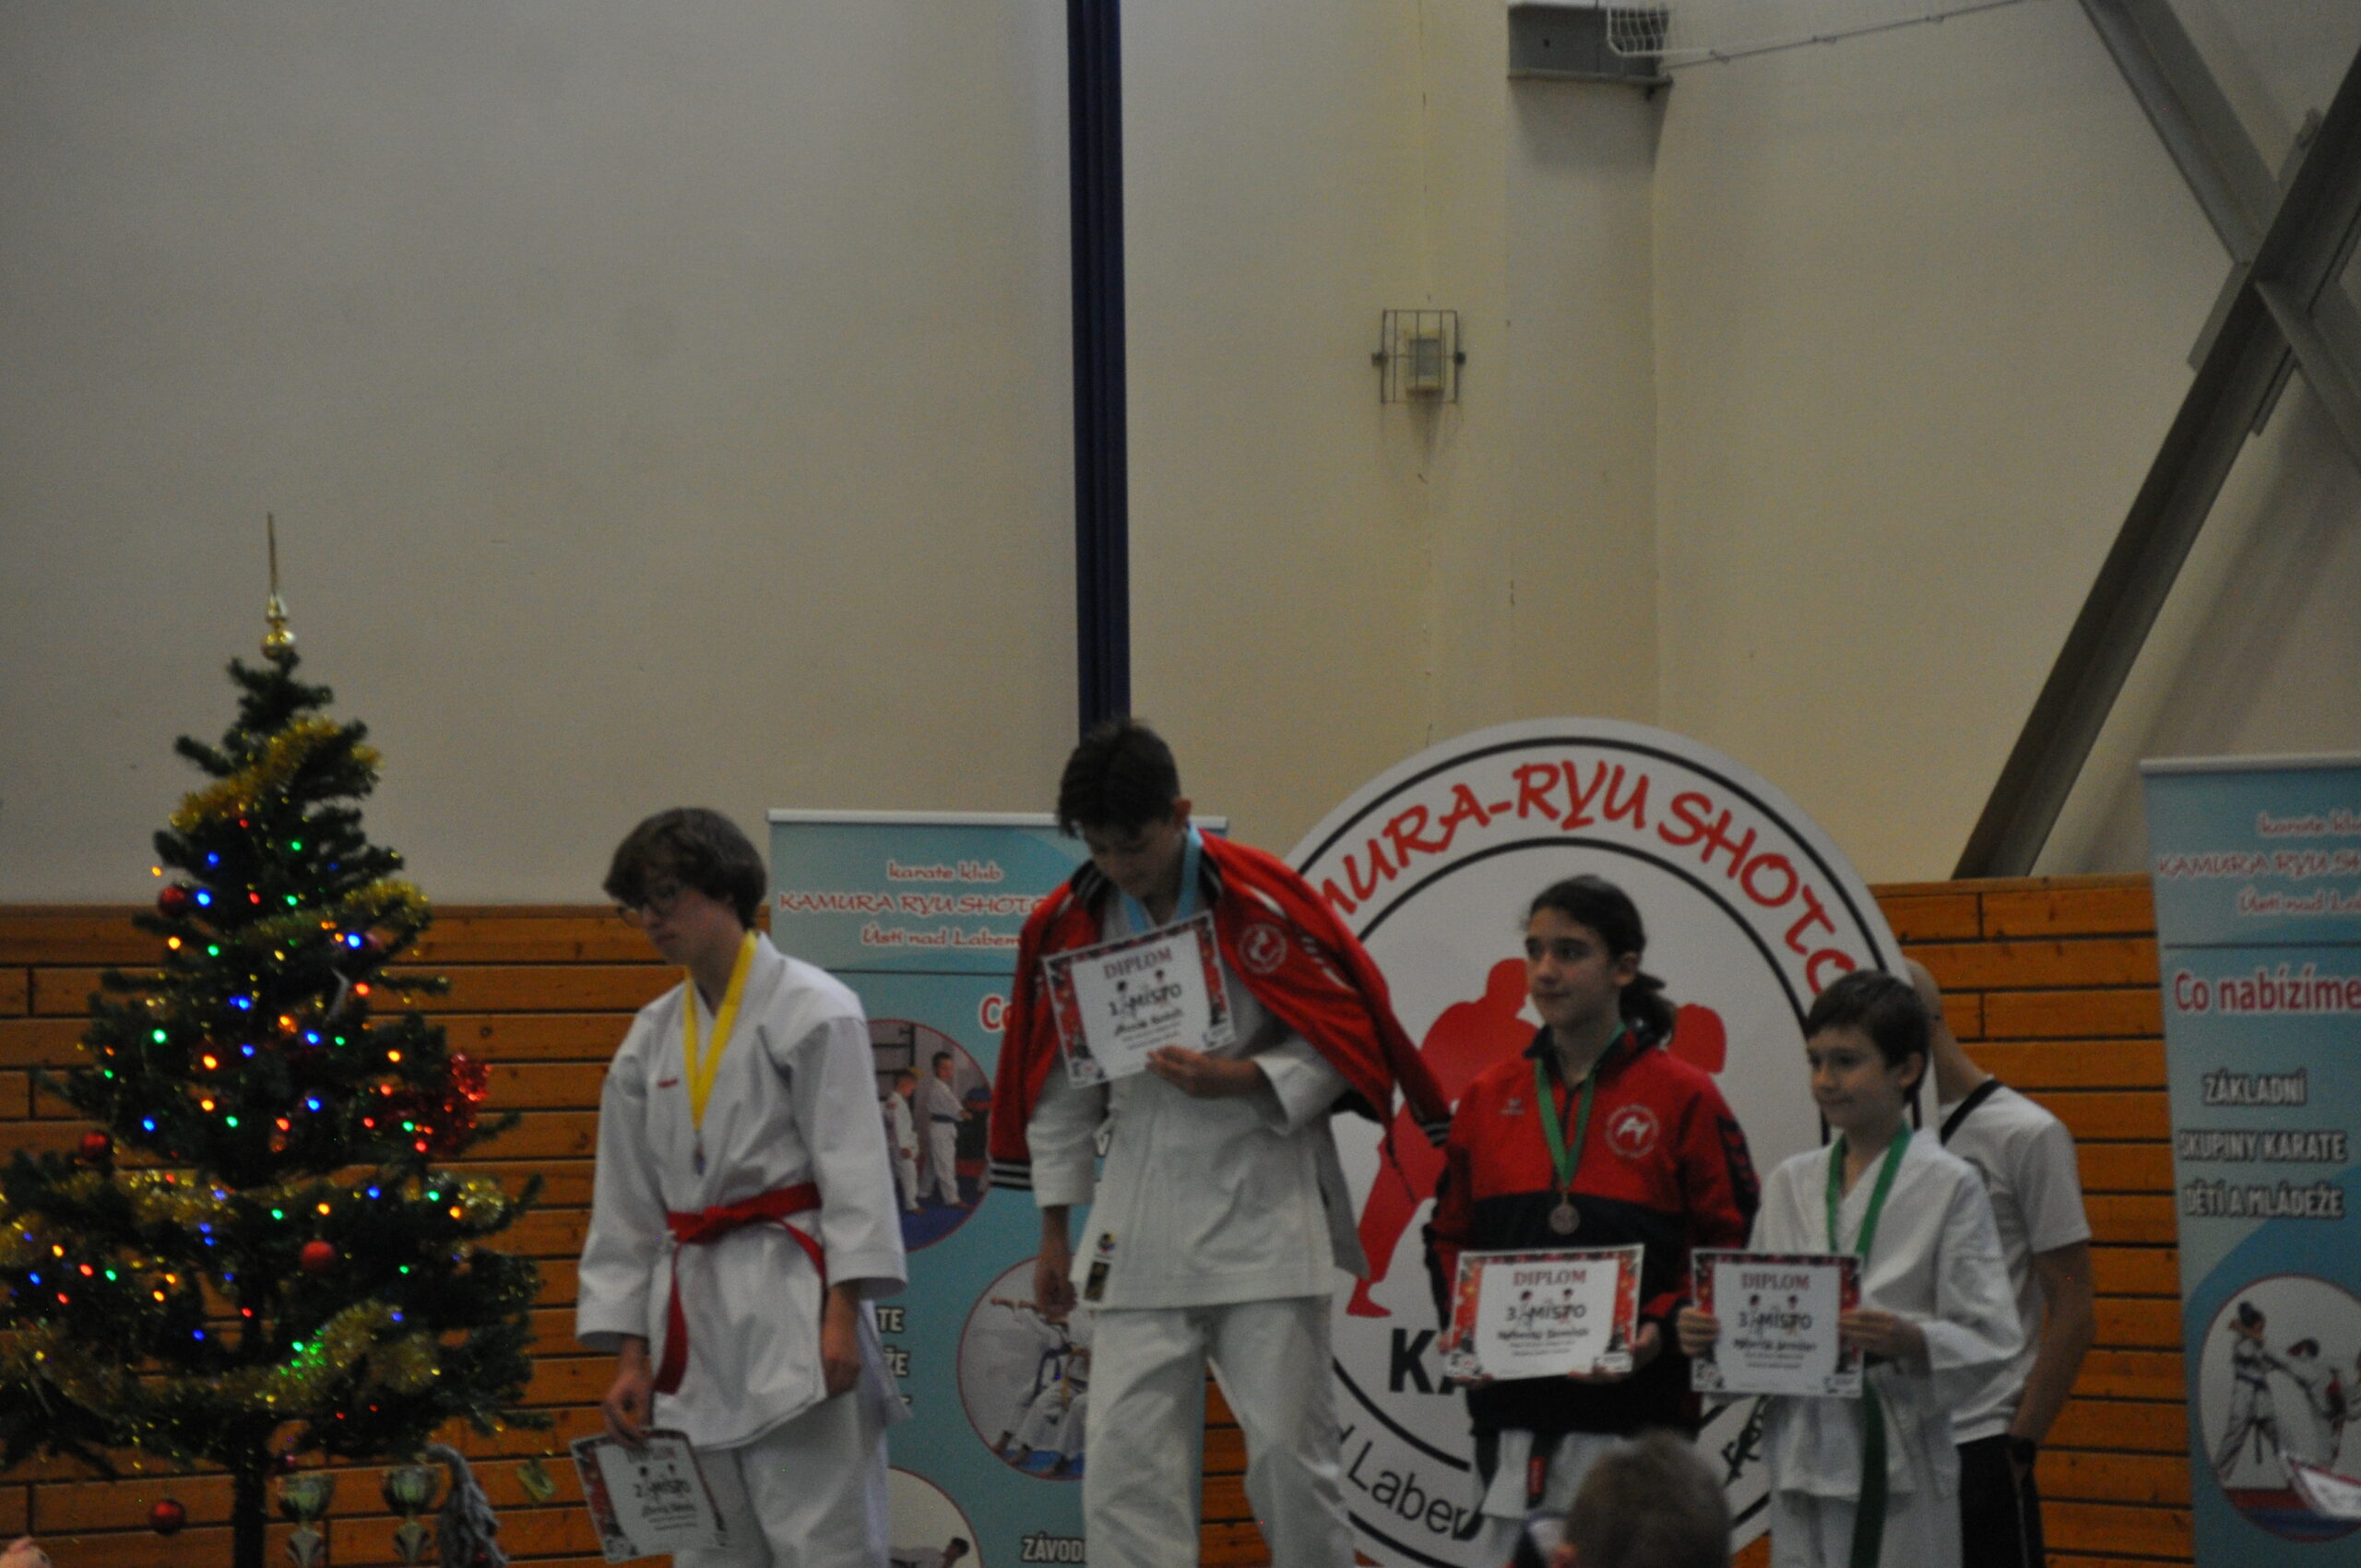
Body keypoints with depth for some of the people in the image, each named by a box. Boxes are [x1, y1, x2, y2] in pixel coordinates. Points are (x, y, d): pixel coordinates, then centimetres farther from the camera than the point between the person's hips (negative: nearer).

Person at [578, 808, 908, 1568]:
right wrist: (631, 1355, 11)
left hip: (791, 1308, -6)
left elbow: (853, 1166, -10)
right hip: (696, 1320, 7)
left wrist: (843, 1314, -18)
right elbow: (626, 1211, 15)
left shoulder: (812, 1011, -5)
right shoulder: (652, 1038, 13)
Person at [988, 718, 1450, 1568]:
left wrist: (1242, 1079, -18)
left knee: (1288, 1450, -2)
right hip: (1142, 1224, 3)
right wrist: (1054, 1231, 15)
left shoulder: (1262, 899, -8)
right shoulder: (1071, 923, 5)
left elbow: (1347, 1038, -3)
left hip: (1264, 1204, -3)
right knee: (1125, 1461, -2)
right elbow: (1062, 1088, 13)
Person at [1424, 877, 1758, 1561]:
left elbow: (1734, 1244, -1)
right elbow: (1449, 1235, 18)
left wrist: (1663, 1328, -15)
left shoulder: (1681, 1096, 0)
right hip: (1512, 1410, 4)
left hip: (1632, 1407, -4)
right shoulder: (1489, 1096, 12)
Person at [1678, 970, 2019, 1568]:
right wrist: (1709, 1334, -4)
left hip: (1897, 1450, -5)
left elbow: (1989, 1337, -7)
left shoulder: (1947, 1183, -3)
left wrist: (1911, 1341, -25)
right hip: (1805, 1449, 5)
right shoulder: (1790, 1183, 13)